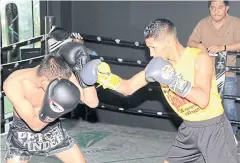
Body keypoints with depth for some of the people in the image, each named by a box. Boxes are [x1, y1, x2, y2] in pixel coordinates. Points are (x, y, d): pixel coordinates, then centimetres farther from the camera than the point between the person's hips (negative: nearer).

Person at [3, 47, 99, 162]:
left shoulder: (62, 75, -26)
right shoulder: (13, 84, -33)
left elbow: (92, 103, -25)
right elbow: (35, 125, -32)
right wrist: (50, 111, -53)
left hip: (52, 129, 3)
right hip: (23, 134, -3)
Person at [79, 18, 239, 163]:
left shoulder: (200, 58, -18)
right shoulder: (160, 65, -2)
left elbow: (203, 100, -29)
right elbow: (129, 88, 3)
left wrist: (173, 80, -35)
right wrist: (106, 77, -14)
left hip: (213, 127, -6)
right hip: (189, 128, 6)